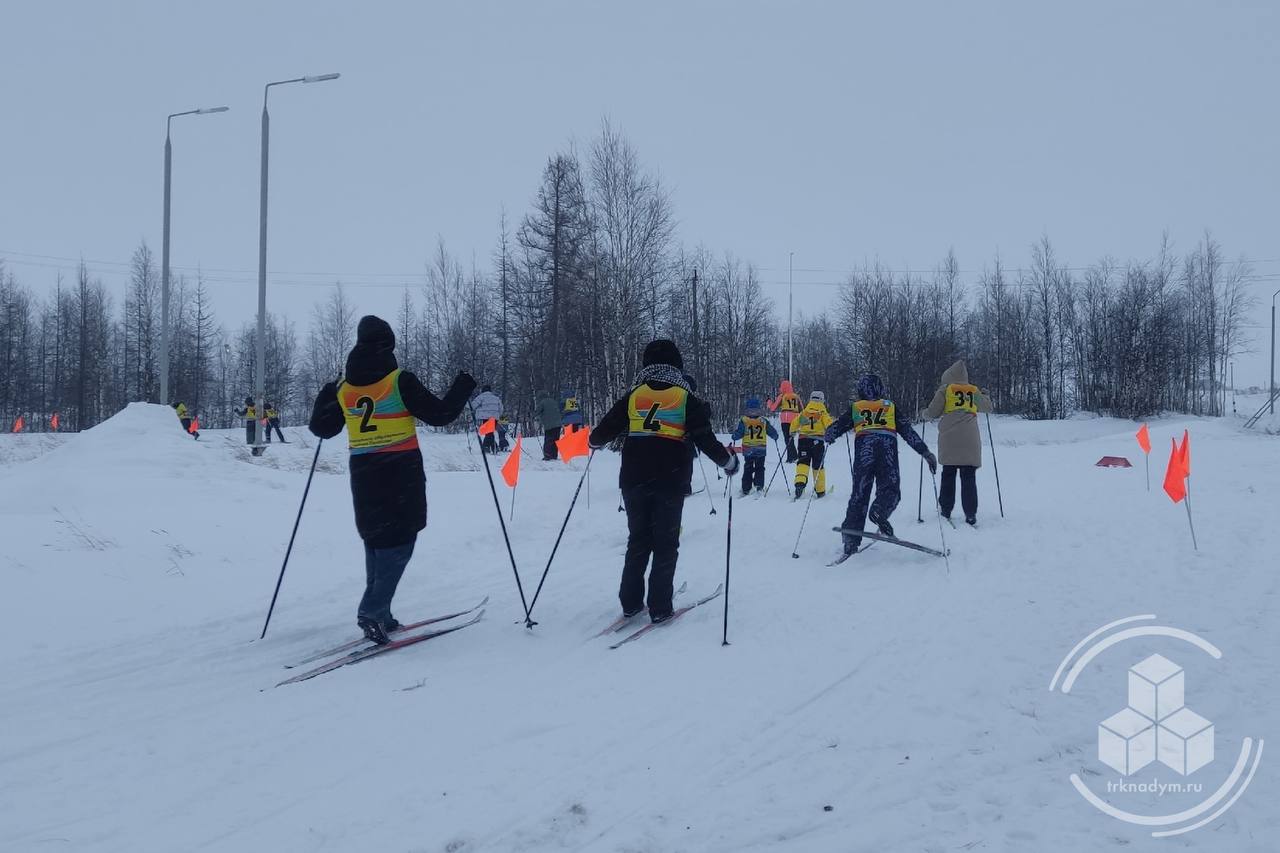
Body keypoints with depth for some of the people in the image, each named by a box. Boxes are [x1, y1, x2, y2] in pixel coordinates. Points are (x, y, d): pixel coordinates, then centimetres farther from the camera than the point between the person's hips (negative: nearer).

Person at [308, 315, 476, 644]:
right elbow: (440, 414, -9)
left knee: (375, 539, 17)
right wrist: (463, 387, 7)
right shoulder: (400, 382, -10)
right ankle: (373, 611, -16)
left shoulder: (343, 388, 4)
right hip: (402, 473, -5)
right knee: (400, 541, -2)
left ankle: (380, 614, 16)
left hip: (363, 475, 5)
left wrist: (325, 396, 34)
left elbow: (321, 428, 15)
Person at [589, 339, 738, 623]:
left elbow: (604, 431, 5)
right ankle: (659, 607, 2)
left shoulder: (633, 395, 3)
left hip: (634, 480, 3)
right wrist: (728, 461, 9)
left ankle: (631, 602, 14)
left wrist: (595, 441, 28)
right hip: (670, 482, -2)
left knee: (638, 539, 15)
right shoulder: (685, 398, -3)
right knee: (665, 543, 6)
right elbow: (705, 438, -7)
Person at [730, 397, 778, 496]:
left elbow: (736, 435, -10)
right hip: (761, 450, 0)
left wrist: (734, 437, 12)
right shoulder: (764, 421, -5)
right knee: (759, 469, 12)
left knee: (747, 469, 10)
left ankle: (746, 490, 7)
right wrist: (775, 437, 25)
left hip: (748, 450, 0)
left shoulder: (743, 421, -9)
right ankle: (759, 487, -2)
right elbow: (773, 433, 3)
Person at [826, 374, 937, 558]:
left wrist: (829, 437, 36)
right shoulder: (891, 407, 22)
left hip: (864, 448, 1)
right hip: (888, 447, 0)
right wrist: (925, 452, 13)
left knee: (859, 494, 3)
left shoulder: (855, 408, 22)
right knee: (890, 489, 4)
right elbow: (908, 432, 14)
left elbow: (834, 429, 16)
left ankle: (851, 541, -3)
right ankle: (880, 512, -31)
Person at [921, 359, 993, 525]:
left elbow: (932, 413, 1)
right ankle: (970, 514, -7)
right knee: (969, 477, 0)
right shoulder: (974, 391, 13)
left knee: (948, 474, 9)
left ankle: (945, 509, 11)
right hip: (970, 441, 1)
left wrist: (925, 413, 24)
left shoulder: (945, 389, 5)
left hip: (950, 439, -1)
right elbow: (988, 407, 28)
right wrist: (985, 394, 48)